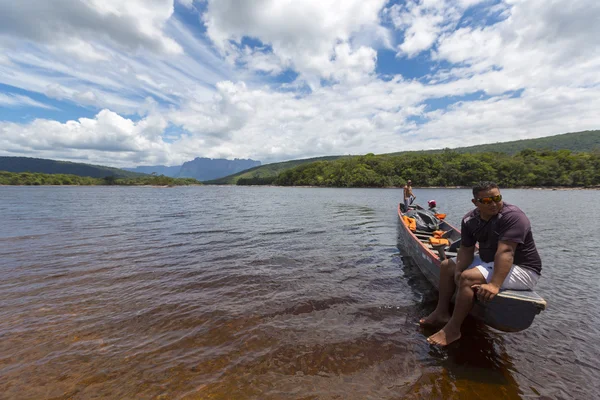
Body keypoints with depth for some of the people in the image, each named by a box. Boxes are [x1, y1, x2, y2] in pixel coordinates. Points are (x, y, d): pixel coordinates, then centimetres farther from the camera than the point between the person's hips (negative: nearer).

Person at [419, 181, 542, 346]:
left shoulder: (512, 216, -23)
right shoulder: (470, 220, -3)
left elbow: (505, 252, -34)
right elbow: (466, 249, -4)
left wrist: (494, 285, -41)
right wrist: (458, 271, -22)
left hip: (522, 270, -8)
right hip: (489, 262, 8)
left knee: (468, 277, -28)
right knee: (447, 265, 10)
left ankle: (453, 329, -14)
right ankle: (442, 313, 12)